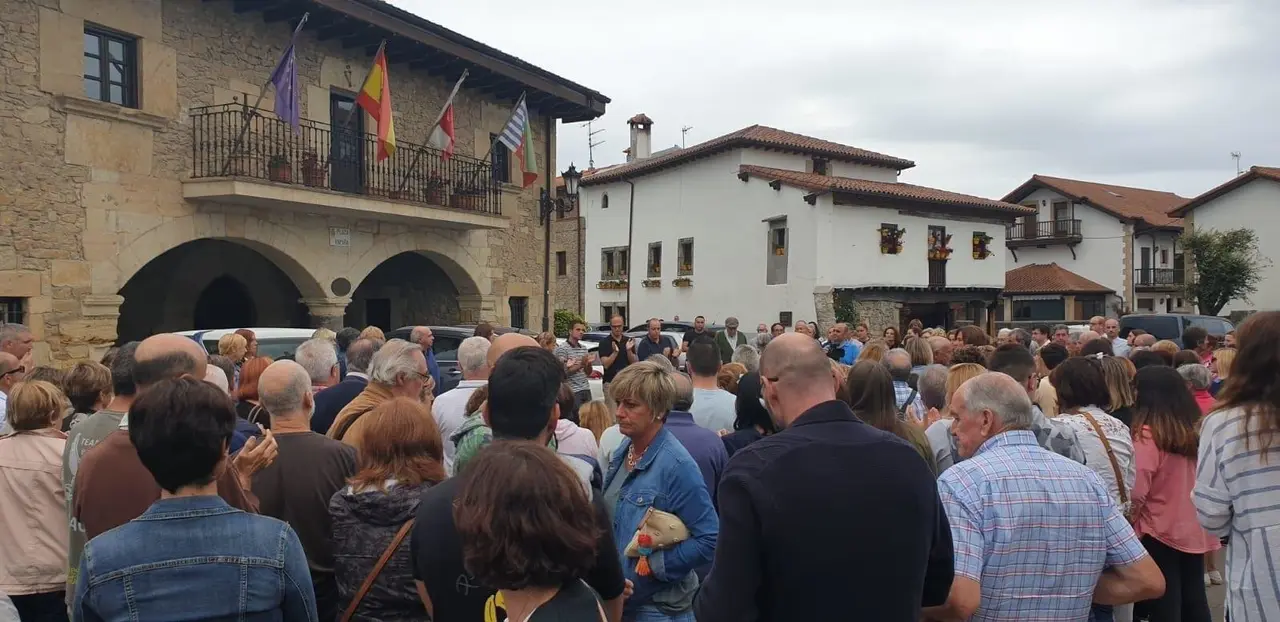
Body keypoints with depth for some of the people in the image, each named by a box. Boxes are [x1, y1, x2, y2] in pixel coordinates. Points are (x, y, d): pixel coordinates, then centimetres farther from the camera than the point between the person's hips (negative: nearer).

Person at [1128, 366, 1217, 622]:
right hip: (1195, 532, 6)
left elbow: (1137, 493, -20)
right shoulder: (1196, 430, 2)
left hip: (1160, 533, -6)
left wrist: (1129, 524, -5)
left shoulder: (1147, 435, -17)